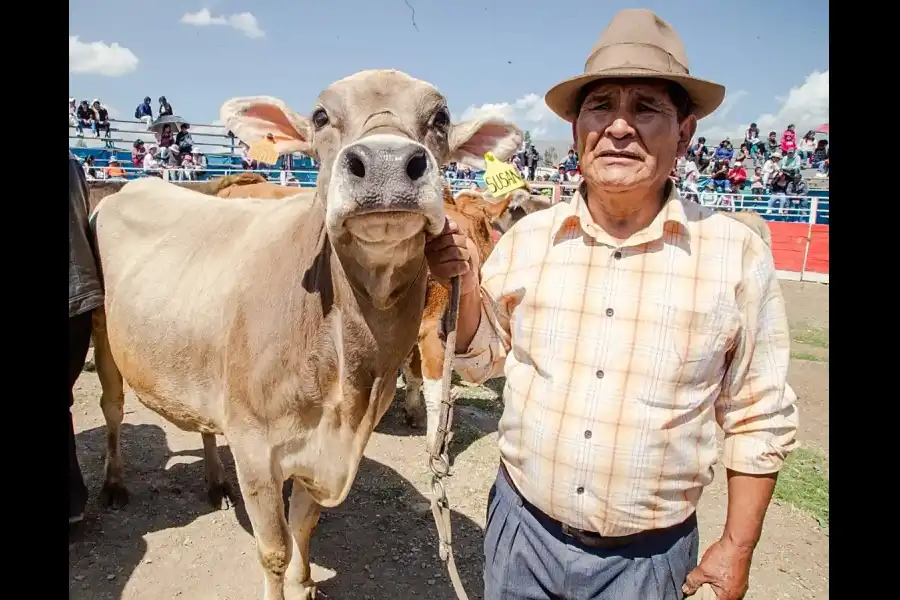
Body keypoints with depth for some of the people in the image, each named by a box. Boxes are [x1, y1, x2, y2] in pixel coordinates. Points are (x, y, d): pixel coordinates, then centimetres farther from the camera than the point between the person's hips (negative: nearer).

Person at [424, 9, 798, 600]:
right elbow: (482, 359, 5)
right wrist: (465, 286, -13)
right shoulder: (527, 237, -6)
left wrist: (737, 548, 0)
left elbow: (760, 419, -3)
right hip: (522, 526, 2)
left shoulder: (737, 255, -12)